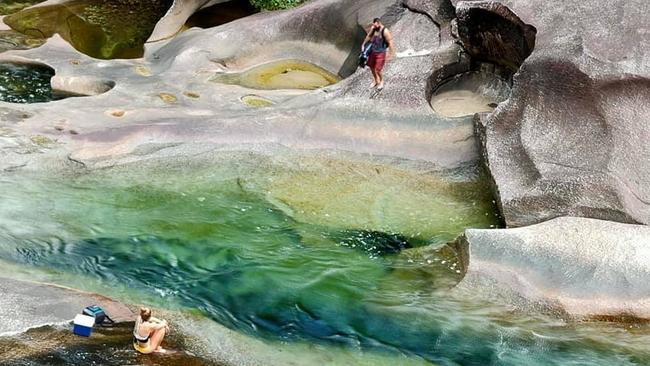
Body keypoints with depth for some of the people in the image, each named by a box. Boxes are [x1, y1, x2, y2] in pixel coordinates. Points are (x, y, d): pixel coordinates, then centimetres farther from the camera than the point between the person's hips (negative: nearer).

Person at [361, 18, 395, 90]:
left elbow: (390, 42, -19)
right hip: (373, 51, 6)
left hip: (380, 52, -6)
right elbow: (368, 36, 16)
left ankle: (381, 81, 24)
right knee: (371, 67, 15)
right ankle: (376, 81, 39)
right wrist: (363, 44, 25)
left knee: (378, 69, -6)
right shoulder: (373, 28, -4)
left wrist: (391, 54, -20)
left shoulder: (385, 31, -22)